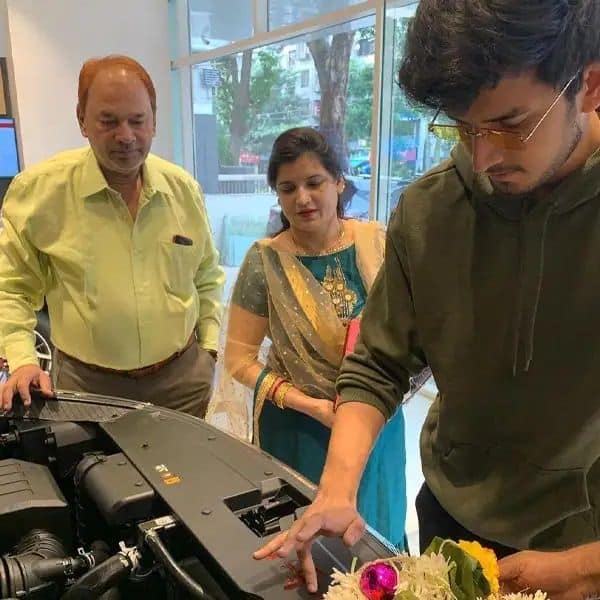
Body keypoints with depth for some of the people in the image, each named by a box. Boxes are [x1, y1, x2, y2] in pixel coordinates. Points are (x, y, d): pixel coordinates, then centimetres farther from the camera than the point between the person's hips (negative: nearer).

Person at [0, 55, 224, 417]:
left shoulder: (184, 188, -1)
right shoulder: (37, 189, -10)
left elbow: (207, 275, 12)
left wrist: (209, 346, 7)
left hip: (184, 377, 3)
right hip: (87, 386, -2)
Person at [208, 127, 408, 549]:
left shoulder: (378, 243, -7)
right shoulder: (265, 261, -13)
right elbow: (239, 359, -9)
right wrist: (310, 405, -18)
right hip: (299, 431, -2)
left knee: (376, 535, 22)